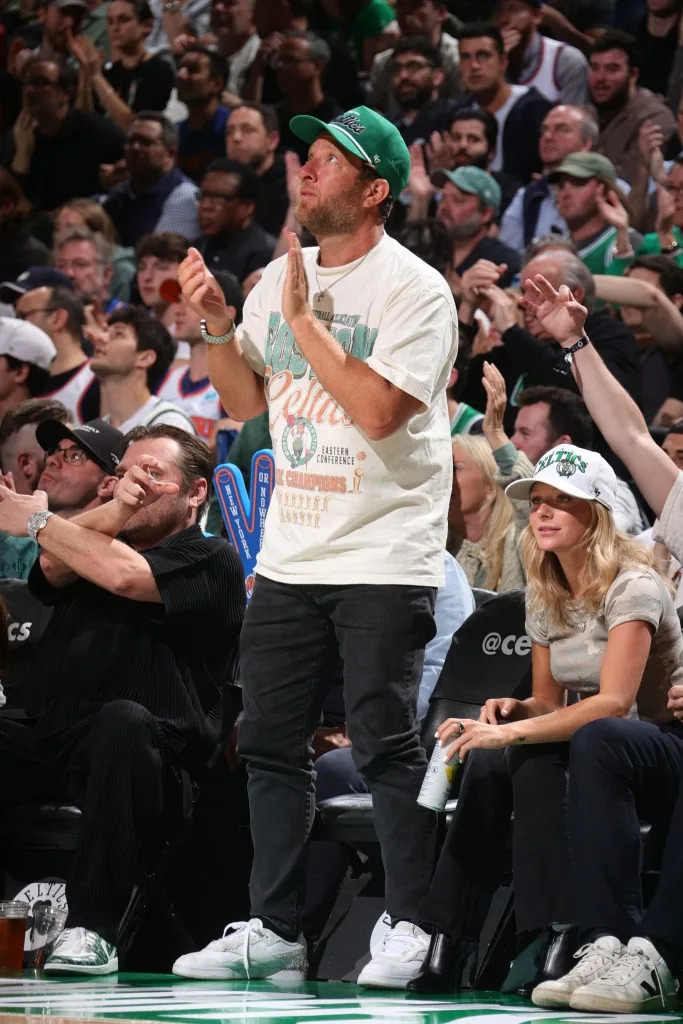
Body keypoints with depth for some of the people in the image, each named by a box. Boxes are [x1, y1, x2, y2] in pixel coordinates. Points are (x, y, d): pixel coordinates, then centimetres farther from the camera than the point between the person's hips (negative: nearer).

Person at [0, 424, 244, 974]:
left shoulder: (211, 560, 6)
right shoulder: (101, 540, 26)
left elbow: (125, 575, -11)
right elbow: (55, 566, 4)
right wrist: (117, 510, -7)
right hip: (49, 746, 6)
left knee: (123, 720, -39)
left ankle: (92, 928, -38)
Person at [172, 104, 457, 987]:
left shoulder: (413, 288, -10)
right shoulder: (278, 279, 11)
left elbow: (377, 409, -21)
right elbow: (245, 402, 16)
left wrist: (303, 319, -18)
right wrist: (215, 323, 0)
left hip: (384, 557, -7)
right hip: (290, 549, 7)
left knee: (385, 743, -6)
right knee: (270, 741, 8)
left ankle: (411, 927, 2)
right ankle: (273, 929, 14)